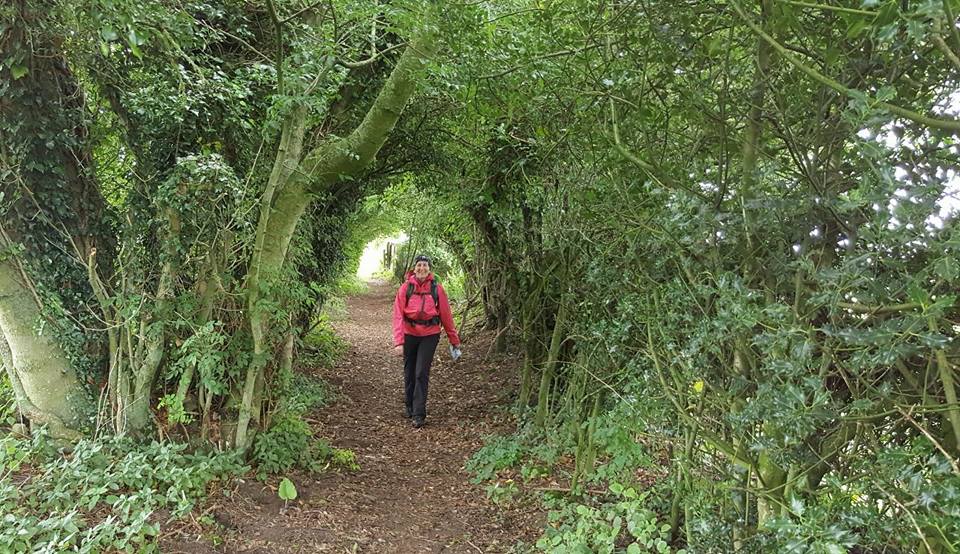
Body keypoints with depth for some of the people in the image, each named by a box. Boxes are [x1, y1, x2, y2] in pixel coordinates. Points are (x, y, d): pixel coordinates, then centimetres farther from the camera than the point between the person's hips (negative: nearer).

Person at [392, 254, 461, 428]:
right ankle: (409, 405, 37)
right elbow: (398, 315, -12)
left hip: (429, 335, -1)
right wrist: (398, 341, -20)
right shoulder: (405, 288, -7)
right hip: (409, 334, 1)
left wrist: (454, 339, 5)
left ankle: (419, 414, 2)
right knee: (409, 372, 14)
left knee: (421, 373, -6)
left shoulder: (436, 289, -5)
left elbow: (446, 315, 1)